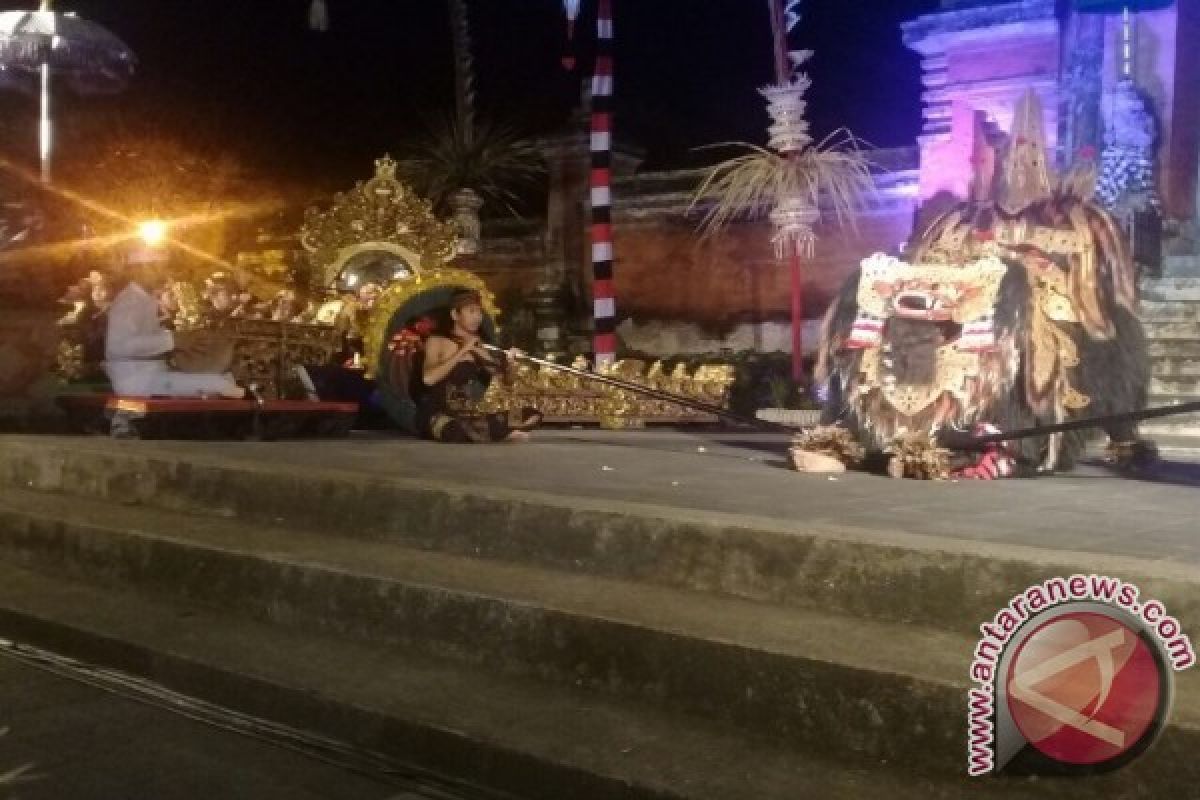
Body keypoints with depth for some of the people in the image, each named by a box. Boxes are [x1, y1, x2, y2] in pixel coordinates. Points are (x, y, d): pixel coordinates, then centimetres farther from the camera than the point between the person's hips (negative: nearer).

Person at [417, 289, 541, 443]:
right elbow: (428, 378, -16)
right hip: (439, 417, -5)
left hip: (472, 419, 5)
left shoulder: (479, 348, 14)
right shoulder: (437, 342, 1)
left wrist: (508, 361, -11)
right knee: (457, 431, -42)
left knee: (532, 415, -11)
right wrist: (463, 351, -15)